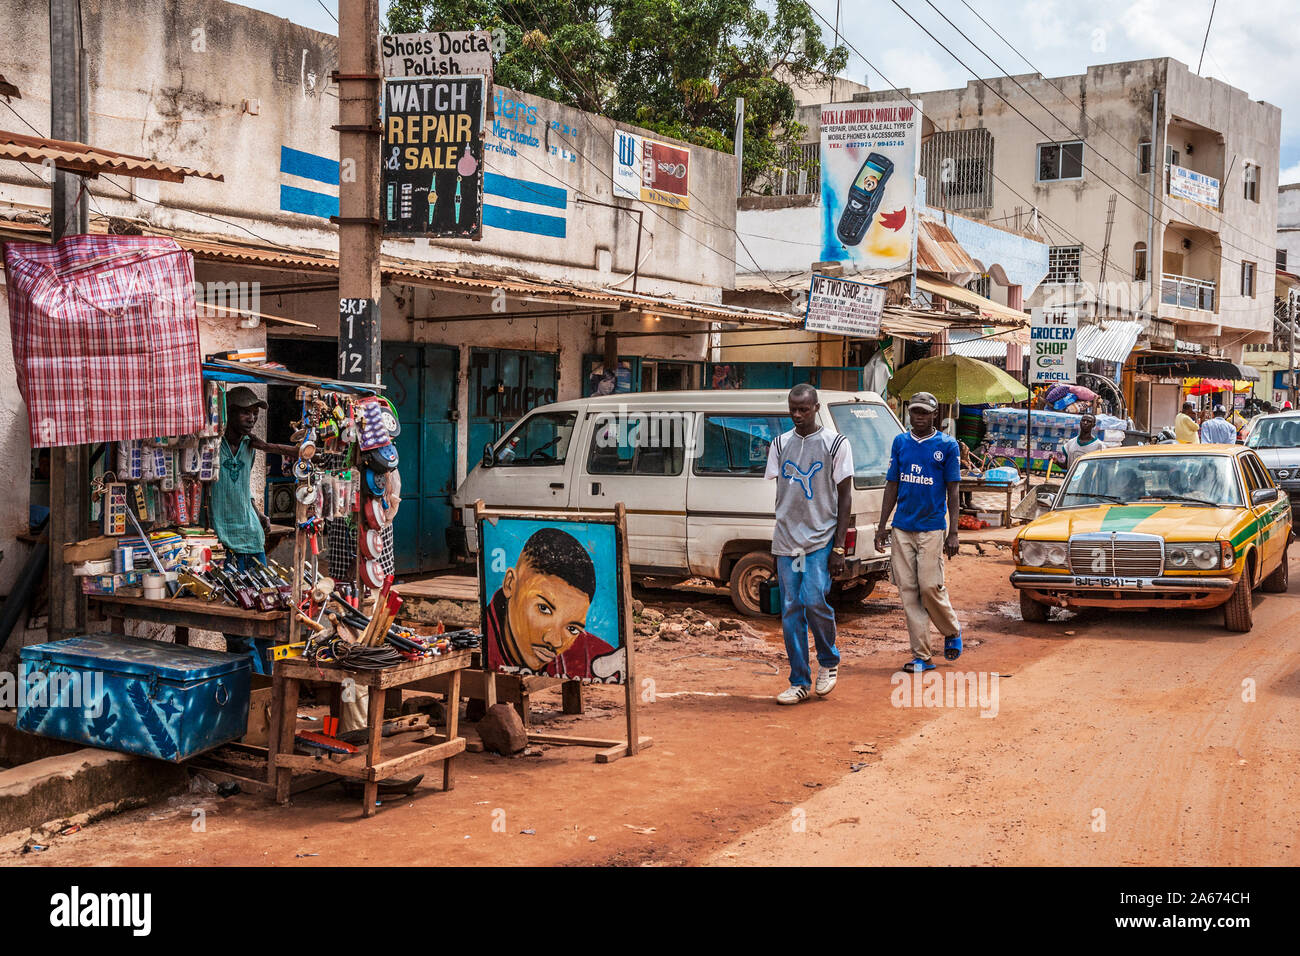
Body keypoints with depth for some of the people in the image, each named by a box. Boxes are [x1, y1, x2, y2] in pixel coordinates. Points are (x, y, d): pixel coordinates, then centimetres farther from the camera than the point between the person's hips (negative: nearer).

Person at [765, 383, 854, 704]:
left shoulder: (835, 444, -1)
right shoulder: (780, 445, 10)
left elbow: (845, 497, -2)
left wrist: (838, 547, -9)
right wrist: (777, 545, 12)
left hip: (820, 538, -4)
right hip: (786, 539, 4)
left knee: (815, 601, -15)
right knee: (791, 611, 3)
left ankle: (829, 661, 13)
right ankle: (799, 683, 11)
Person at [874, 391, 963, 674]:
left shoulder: (947, 446, 0)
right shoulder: (899, 442, 10)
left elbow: (953, 491, -1)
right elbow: (892, 486, 13)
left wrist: (953, 533, -8)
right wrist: (882, 526, 7)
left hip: (932, 527, -4)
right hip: (902, 528, 4)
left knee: (930, 587, -8)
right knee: (908, 591, 1)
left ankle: (952, 631, 22)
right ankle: (921, 656, 7)